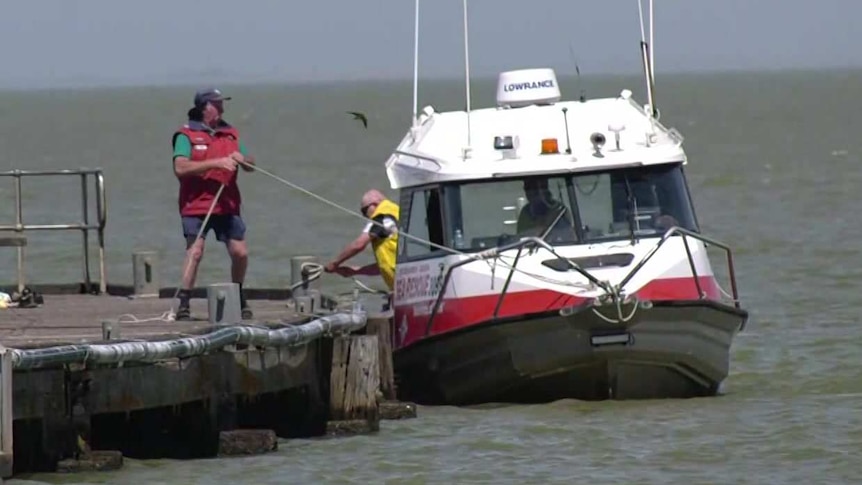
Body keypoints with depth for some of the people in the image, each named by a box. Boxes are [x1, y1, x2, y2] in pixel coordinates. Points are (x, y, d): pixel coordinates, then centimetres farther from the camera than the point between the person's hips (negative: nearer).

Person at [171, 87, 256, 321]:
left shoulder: (230, 134, 15)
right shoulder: (186, 135, -2)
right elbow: (180, 168, -17)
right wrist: (216, 163, -21)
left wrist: (242, 159, -8)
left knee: (240, 252, 4)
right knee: (195, 251, -17)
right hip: (196, 206, -5)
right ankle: (183, 304, -15)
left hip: (227, 205, 5)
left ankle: (238, 297, 26)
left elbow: (251, 165, 16)